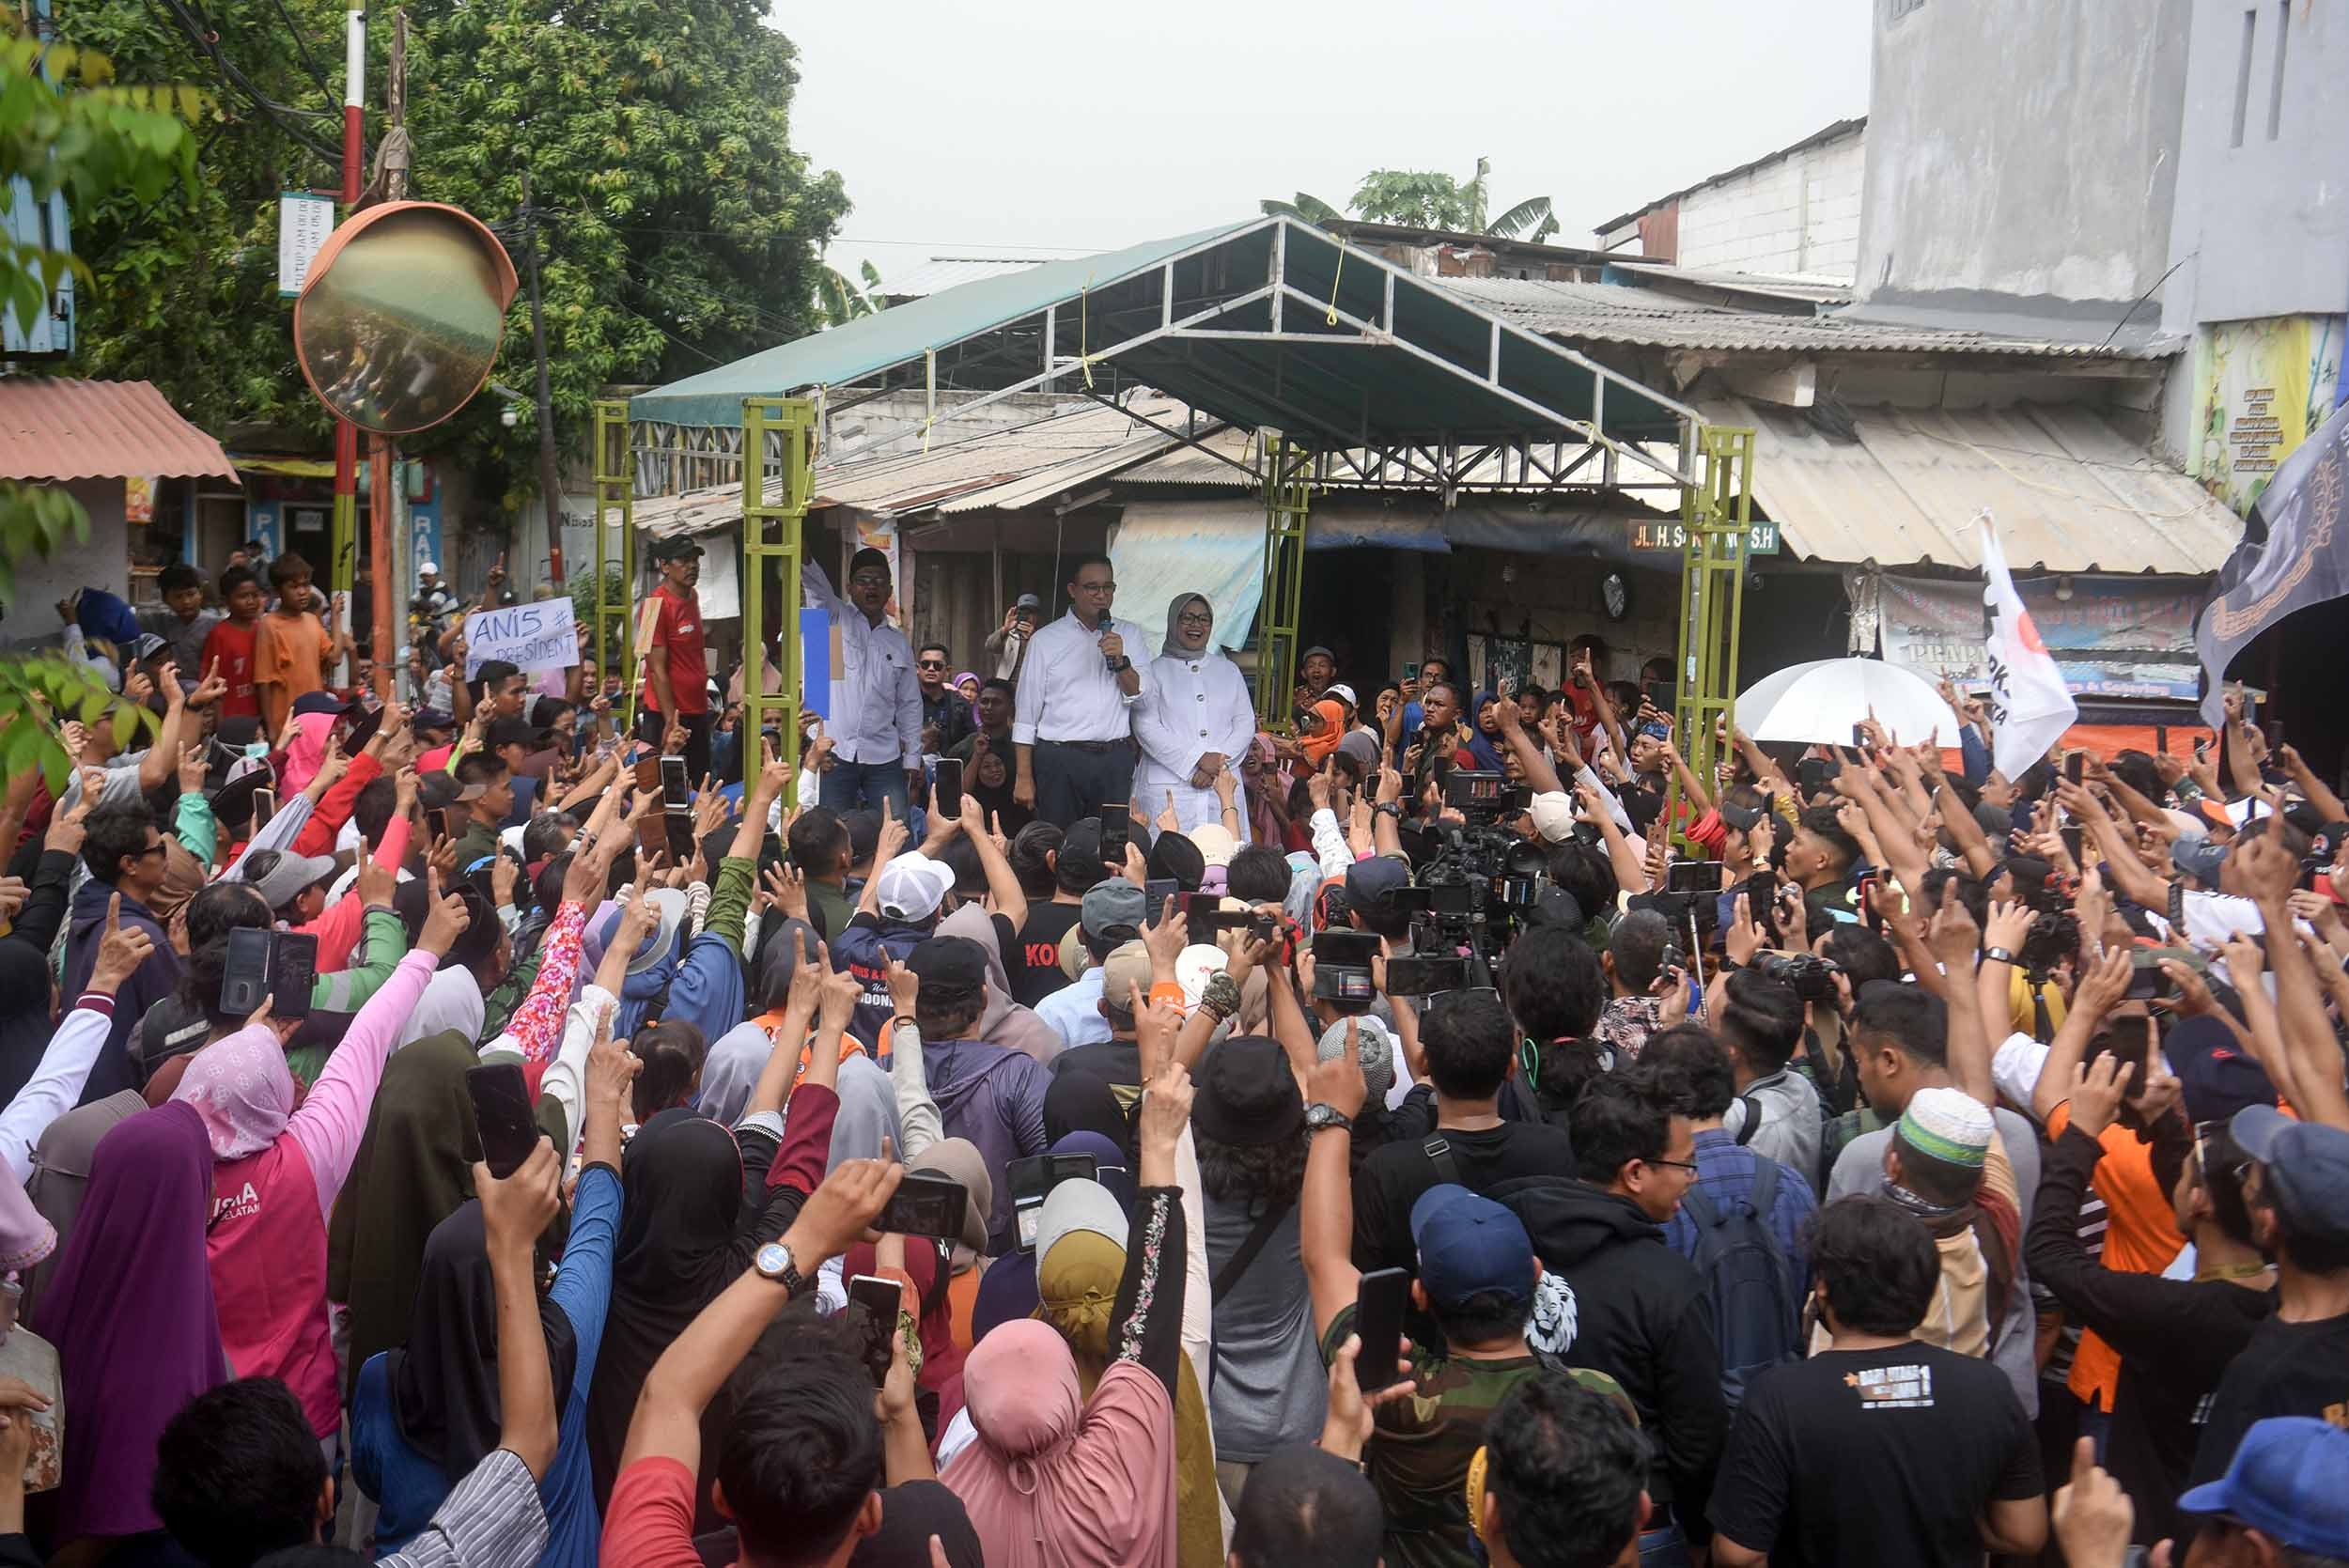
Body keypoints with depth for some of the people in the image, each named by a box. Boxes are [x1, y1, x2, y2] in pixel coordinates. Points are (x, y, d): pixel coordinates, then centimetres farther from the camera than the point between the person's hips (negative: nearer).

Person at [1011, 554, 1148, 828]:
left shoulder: (1129, 634, 12)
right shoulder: (1045, 640, 4)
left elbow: (1140, 696, 4)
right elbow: (1026, 713, 4)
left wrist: (1120, 660, -14)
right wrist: (1023, 777, 0)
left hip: (1115, 761, 2)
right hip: (1060, 759, -2)